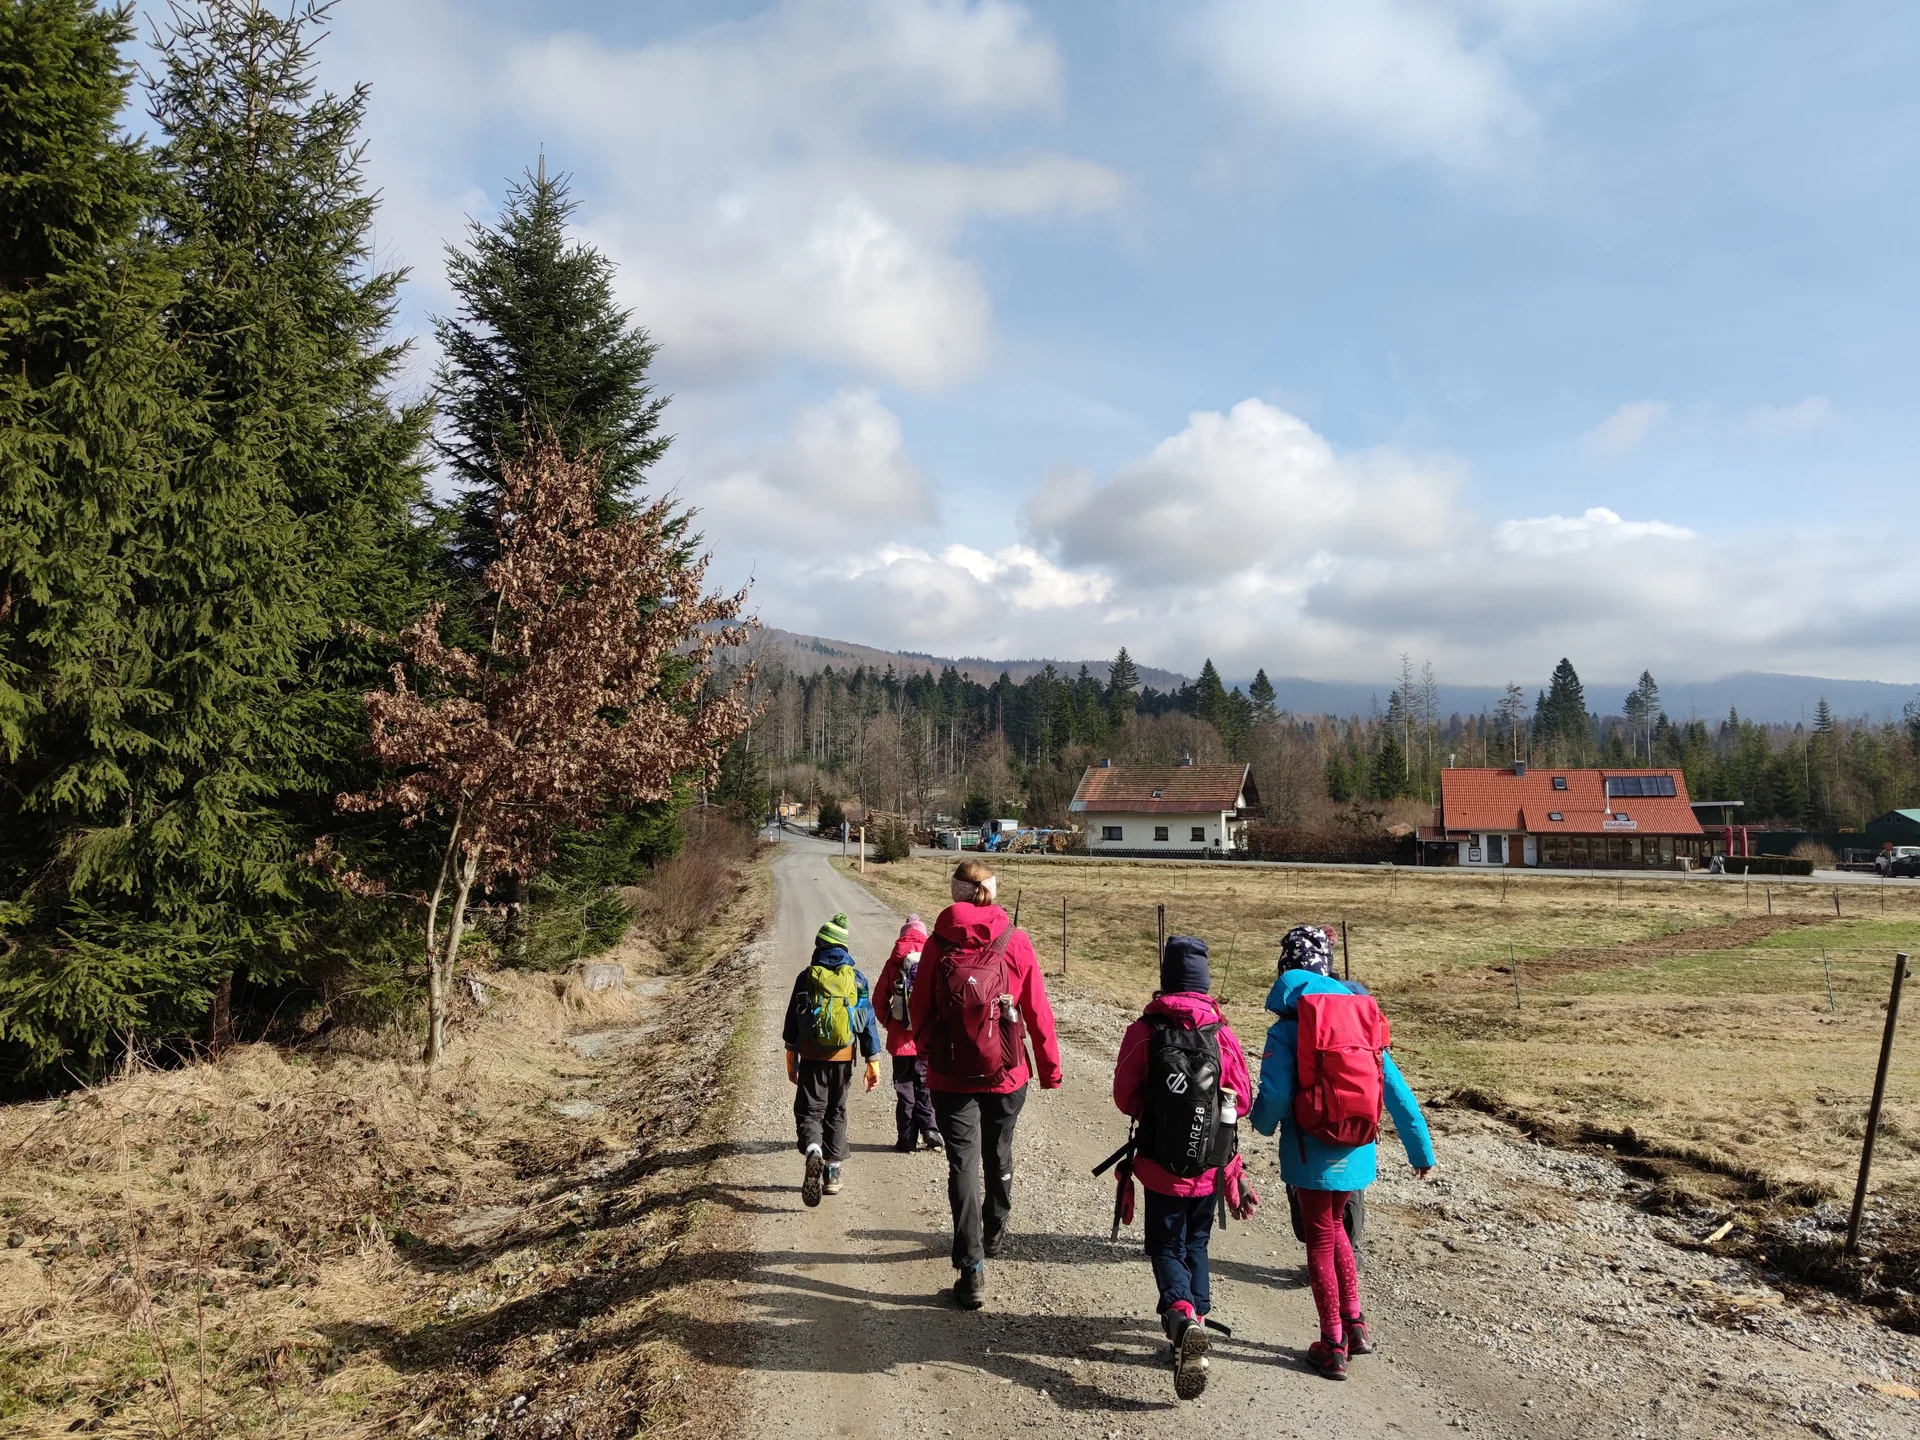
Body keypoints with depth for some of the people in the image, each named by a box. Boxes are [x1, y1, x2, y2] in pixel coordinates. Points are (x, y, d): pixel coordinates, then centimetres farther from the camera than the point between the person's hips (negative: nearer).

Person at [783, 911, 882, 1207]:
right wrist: (873, 1062, 4)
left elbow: (792, 1020, 1)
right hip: (843, 1059, 2)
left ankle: (813, 1152, -26)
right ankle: (833, 1173, 20)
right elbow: (868, 1021, 0)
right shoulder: (857, 979, 1)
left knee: (809, 1111, 3)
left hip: (811, 1059, -2)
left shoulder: (806, 977, -3)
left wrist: (791, 1060, 10)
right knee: (836, 1113, 17)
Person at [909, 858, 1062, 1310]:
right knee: (999, 1155, 22)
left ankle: (972, 1269, -6)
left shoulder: (938, 944, -7)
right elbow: (1038, 1010, -3)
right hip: (1007, 1074, 2)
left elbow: (919, 1009, 1)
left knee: (963, 1165, 1)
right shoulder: (1015, 942, -7)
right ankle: (994, 1232, 44)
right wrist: (1050, 1068, 8)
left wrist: (926, 1051, 19)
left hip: (951, 1075, -2)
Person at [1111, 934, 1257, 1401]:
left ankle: (1182, 1318, -15)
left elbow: (1125, 1098, -7)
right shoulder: (1222, 1034, -9)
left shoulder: (1144, 1032, -14)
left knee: (1166, 1248, 9)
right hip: (1211, 1166, 2)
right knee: (1196, 1244, 23)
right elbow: (1241, 1099, -1)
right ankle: (1195, 1317, 23)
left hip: (1162, 1165, -2)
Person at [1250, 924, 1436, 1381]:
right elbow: (1397, 1092, 3)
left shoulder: (1287, 1029, -14)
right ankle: (1355, 1322, 29)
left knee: (1321, 1243, 10)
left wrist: (1264, 1123, 5)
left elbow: (1273, 1095, -18)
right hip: (1357, 1154, 5)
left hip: (1312, 1156, -5)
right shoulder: (1362, 1017, 1)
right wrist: (1422, 1151, 10)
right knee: (1334, 1228, 27)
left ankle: (1333, 1346, 18)